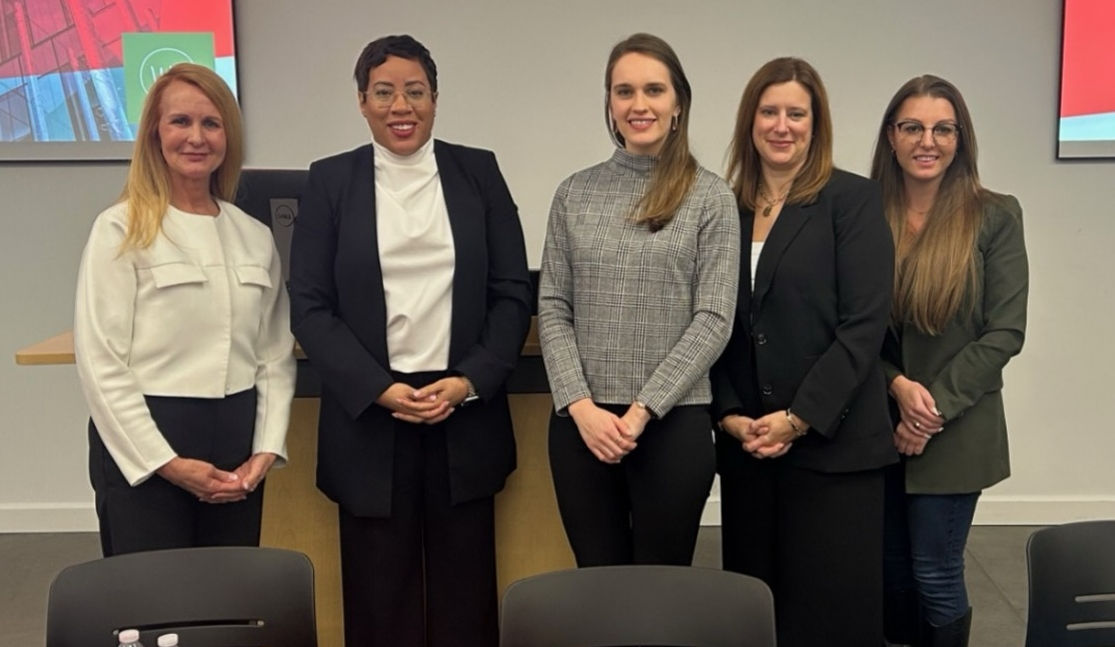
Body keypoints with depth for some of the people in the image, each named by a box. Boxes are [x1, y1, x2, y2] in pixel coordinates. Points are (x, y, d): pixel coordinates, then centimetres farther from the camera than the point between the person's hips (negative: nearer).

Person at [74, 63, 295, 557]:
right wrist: (167, 462, -12)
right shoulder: (121, 230, -5)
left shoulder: (255, 235, 10)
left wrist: (267, 449, -2)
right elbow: (100, 364, -9)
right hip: (143, 451, -4)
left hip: (237, 448, 5)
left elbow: (276, 355, 10)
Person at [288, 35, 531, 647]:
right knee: (380, 596, 6)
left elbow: (513, 293, 4)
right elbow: (309, 305, -1)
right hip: (368, 418, 0)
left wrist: (469, 382, -9)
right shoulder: (330, 180, 4)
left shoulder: (478, 171, 6)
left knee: (464, 592, 7)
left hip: (466, 414, 1)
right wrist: (379, 390, -12)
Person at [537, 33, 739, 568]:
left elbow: (713, 320, -6)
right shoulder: (575, 193, 7)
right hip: (581, 422, 3)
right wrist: (581, 406, -9)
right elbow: (552, 310, 5)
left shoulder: (708, 196, -1)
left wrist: (643, 409, -13)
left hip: (673, 422, -2)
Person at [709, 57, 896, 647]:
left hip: (831, 443, -4)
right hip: (744, 445, 4)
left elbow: (864, 325, -9)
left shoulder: (852, 199, -2)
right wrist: (730, 416, -3)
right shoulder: (728, 208, 10)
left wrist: (799, 418, -14)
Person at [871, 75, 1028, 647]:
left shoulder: (995, 216, -5)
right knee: (888, 572, 12)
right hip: (877, 425, 3)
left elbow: (1004, 331, -7)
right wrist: (899, 386, -12)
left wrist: (936, 405, -12)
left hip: (955, 430, -3)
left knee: (935, 574, 3)